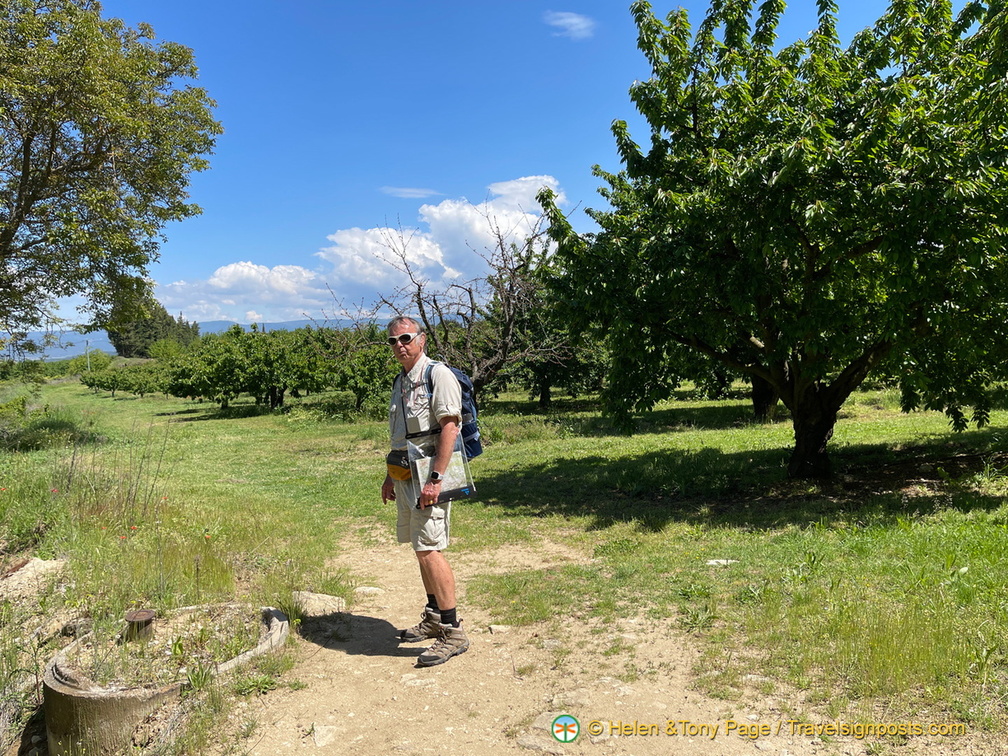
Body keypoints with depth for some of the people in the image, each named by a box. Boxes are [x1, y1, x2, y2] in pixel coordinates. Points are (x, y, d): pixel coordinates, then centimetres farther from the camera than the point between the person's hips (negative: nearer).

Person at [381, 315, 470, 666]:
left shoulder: (438, 374, -10)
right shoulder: (400, 382, 18)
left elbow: (449, 426, -19)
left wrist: (435, 478, -24)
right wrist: (390, 476, 23)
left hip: (429, 475, -9)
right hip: (406, 476, 9)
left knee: (429, 549, -12)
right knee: (421, 549, 14)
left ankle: (452, 631, -4)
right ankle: (433, 617, 27)